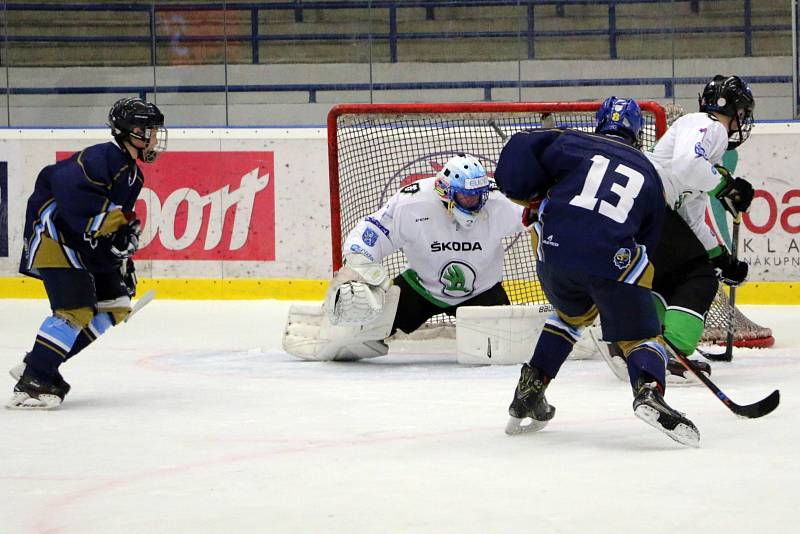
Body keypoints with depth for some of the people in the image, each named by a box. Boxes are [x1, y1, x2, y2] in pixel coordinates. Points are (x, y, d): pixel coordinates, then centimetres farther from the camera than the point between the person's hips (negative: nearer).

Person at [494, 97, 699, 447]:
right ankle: (649, 391, -23)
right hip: (614, 261, -2)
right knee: (638, 335, 10)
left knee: (573, 313, 32)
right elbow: (648, 238, 25)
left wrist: (533, 197, 20)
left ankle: (529, 394, 28)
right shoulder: (648, 175, 24)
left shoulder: (572, 143, 19)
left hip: (555, 251, 2)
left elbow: (520, 151, 6)